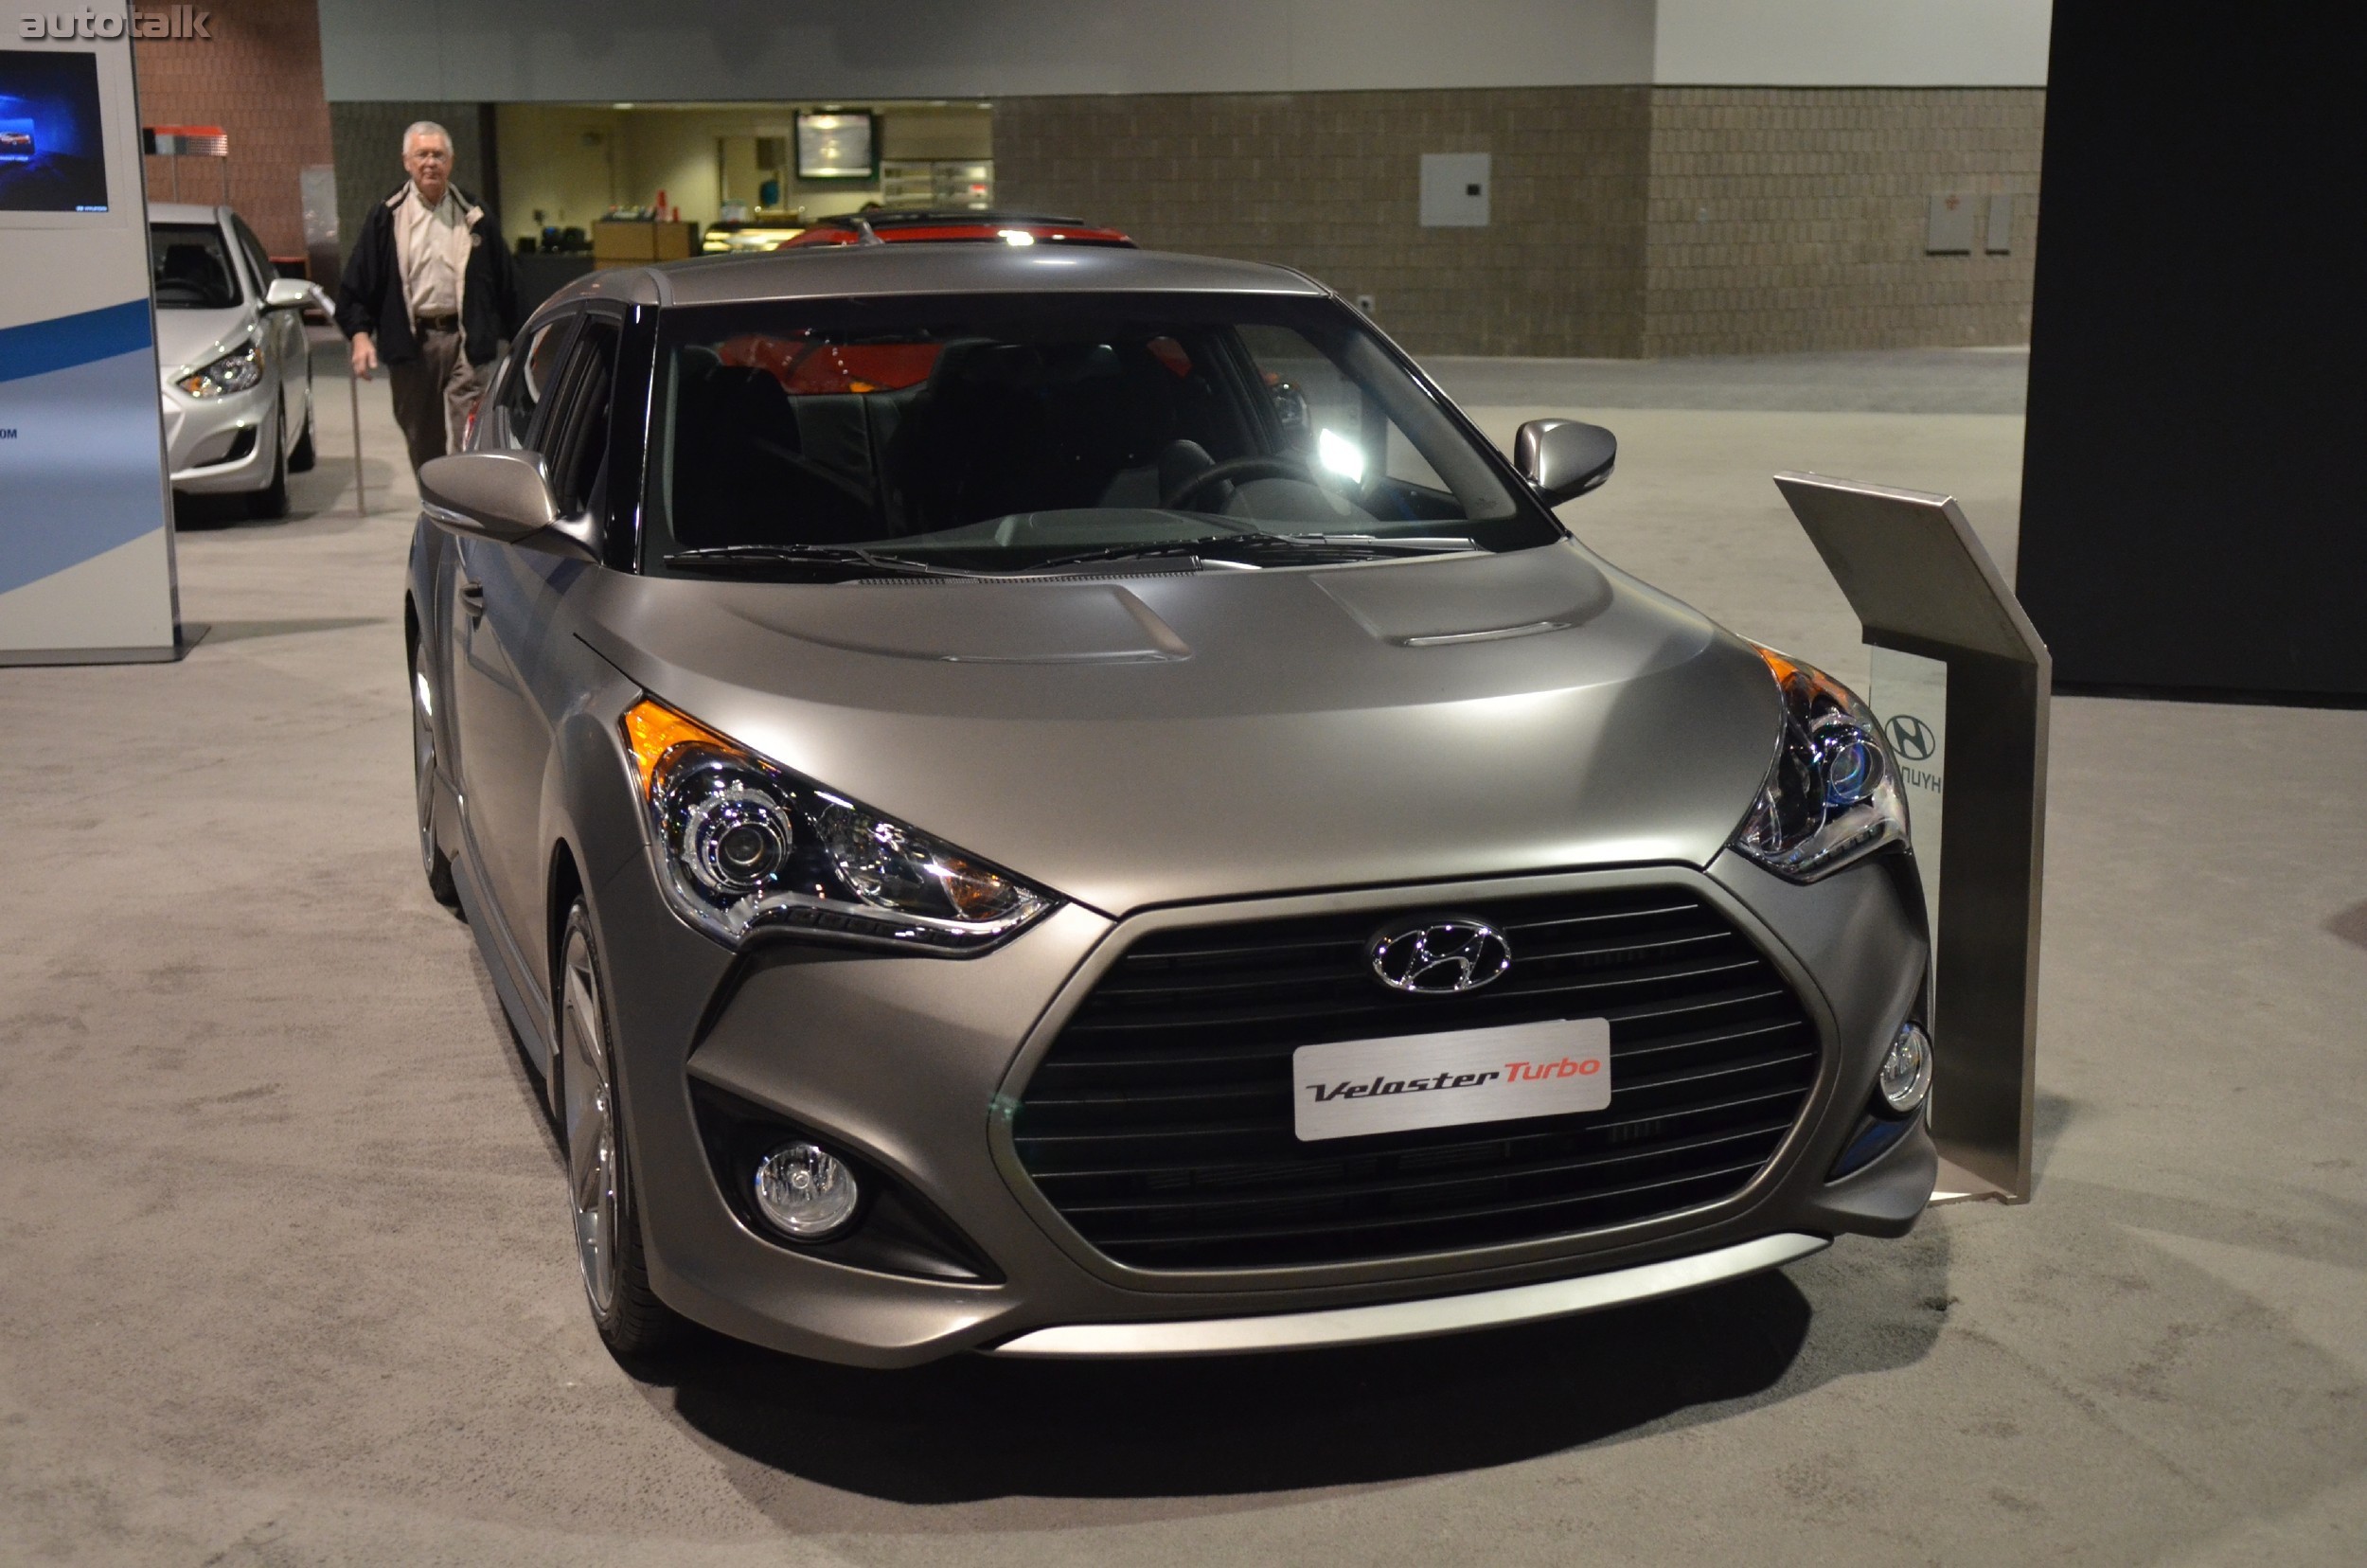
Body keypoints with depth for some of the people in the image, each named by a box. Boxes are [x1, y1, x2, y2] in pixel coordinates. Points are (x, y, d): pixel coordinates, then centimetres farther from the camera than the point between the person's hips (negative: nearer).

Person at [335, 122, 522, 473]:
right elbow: (358, 282, 3)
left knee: (466, 440, -10)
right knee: (422, 440, 11)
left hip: (463, 340, -1)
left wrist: (516, 336, 7)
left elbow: (504, 279, 10)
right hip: (410, 341, 1)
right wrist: (360, 335, -9)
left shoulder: (472, 215, 8)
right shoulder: (387, 217, 5)